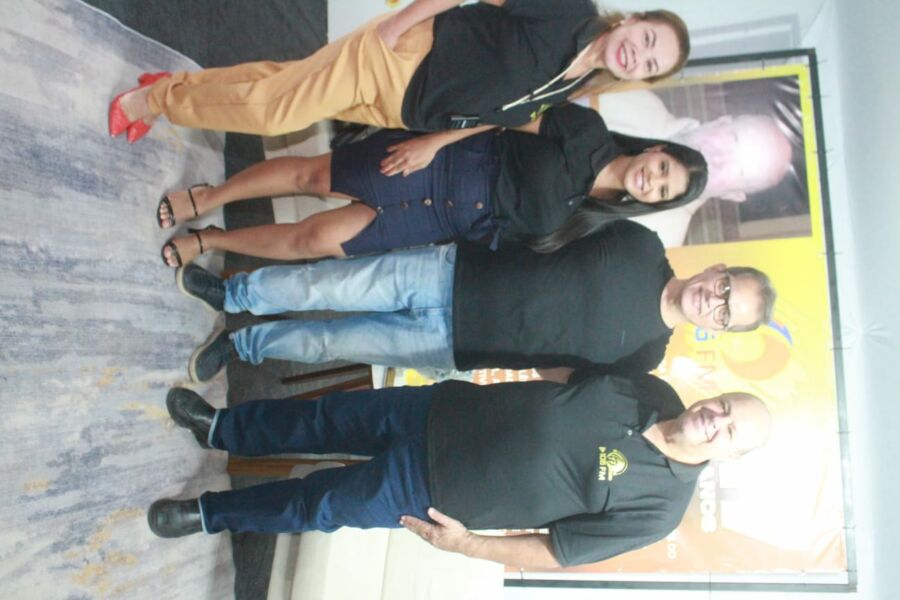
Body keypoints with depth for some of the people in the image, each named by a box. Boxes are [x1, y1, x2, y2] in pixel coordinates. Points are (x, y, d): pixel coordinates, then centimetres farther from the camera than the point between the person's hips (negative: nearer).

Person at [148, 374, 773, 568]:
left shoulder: (657, 507, -18)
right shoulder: (650, 389, -7)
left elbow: (557, 551, -14)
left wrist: (466, 543, -16)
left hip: (431, 493, -3)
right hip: (441, 410, 4)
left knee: (312, 507, 8)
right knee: (324, 419, 14)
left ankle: (207, 512, 33)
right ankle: (219, 426, 40)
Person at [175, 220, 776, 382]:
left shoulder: (645, 354, -5)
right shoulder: (640, 245, -5)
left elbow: (573, 380, 2)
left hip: (454, 346, -1)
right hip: (451, 271, 1)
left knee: (326, 342, -2)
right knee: (317, 287, -4)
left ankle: (242, 343, 25)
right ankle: (229, 293, 23)